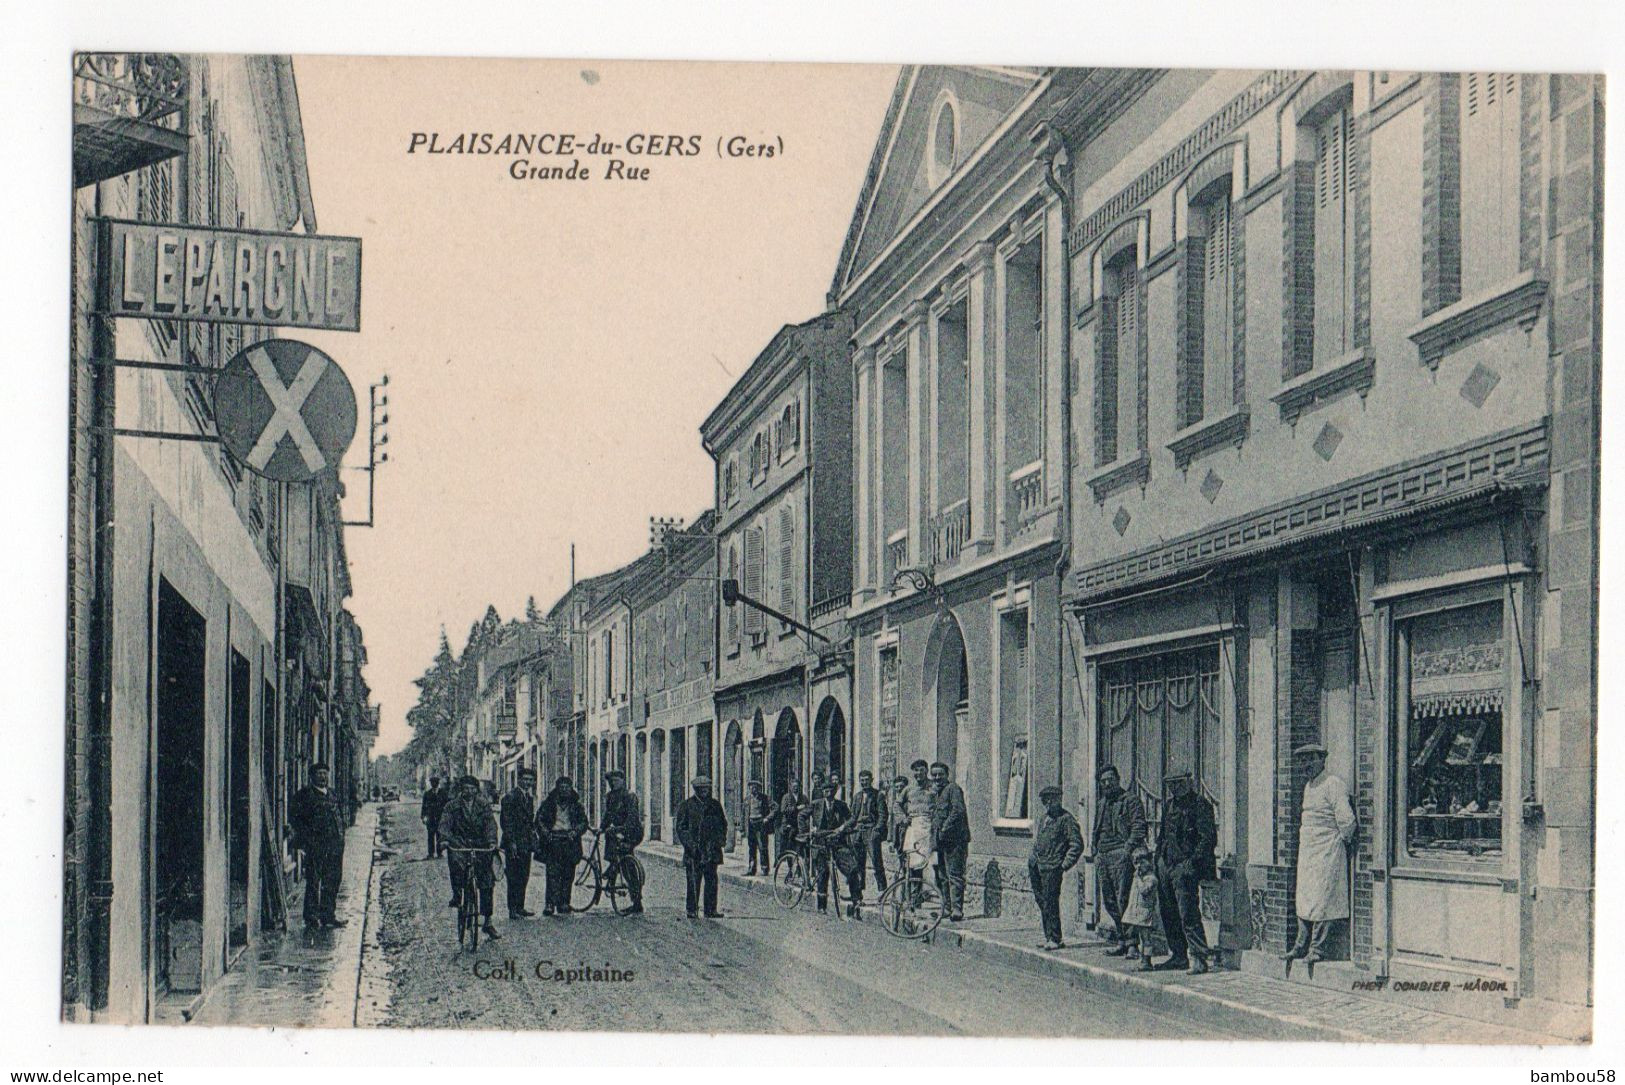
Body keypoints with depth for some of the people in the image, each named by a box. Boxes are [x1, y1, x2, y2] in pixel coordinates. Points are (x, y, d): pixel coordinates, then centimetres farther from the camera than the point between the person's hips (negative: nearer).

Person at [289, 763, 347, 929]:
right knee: (313, 881, -5)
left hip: (335, 844, 6)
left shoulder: (332, 794, 18)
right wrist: (309, 837, -13)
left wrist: (340, 837, 13)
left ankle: (328, 915, 17)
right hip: (315, 845, -6)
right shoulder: (304, 794, -2)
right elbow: (294, 817, -7)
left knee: (332, 881, 8)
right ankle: (311, 917, 0)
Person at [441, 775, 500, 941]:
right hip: (459, 844, -1)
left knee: (487, 882, -4)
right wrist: (446, 838, -31)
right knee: (456, 863, -35)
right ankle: (457, 895, -9)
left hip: (480, 846, 1)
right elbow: (444, 825, -10)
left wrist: (491, 840, -26)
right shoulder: (452, 805, 1)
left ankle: (487, 921, 5)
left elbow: (490, 823, -8)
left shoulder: (484, 804, 3)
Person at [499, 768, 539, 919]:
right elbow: (506, 821, -15)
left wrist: (534, 837, 14)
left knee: (524, 877, 11)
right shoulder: (510, 796, -11)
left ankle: (520, 907, 18)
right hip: (514, 844, -8)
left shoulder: (529, 797, 15)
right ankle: (513, 910, -3)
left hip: (526, 844, 8)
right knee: (514, 877, -6)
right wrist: (511, 842, -19)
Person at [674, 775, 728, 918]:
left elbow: (723, 824, 20)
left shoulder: (715, 805, 12)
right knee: (694, 881, -3)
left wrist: (719, 840, 4)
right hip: (693, 852, -3)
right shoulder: (687, 805, 1)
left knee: (711, 880, 3)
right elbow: (680, 827, -1)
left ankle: (711, 909, 8)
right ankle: (692, 910, 1)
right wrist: (690, 844, -11)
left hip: (711, 851, 3)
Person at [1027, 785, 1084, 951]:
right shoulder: (1043, 819, 19)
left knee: (1050, 904, -8)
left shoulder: (1066, 819, -6)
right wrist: (1031, 869, 21)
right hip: (1036, 866, 8)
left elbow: (1077, 845, -10)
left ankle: (1055, 940, -3)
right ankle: (1049, 938, 16)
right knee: (1042, 904, 9)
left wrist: (1065, 866, -14)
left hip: (1051, 868, -8)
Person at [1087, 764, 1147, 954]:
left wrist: (1128, 849, -19)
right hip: (1103, 856, 8)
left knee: (1123, 898, -11)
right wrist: (1095, 852, 17)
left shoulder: (1130, 800, -1)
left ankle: (1125, 940, -11)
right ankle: (1120, 936, 13)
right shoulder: (1101, 804, 22)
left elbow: (1138, 826, -10)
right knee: (1109, 900, 7)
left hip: (1121, 854, -8)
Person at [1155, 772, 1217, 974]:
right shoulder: (1168, 806, 17)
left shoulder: (1200, 805, -7)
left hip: (1185, 866, -8)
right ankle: (1180, 955, 18)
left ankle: (1198, 958, -13)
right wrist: (1158, 858, 18)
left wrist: (1193, 861, -18)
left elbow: (1207, 838, -12)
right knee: (1169, 914, 10)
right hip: (1165, 865, 8)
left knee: (1188, 913, -13)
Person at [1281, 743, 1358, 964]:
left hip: (1327, 850, -9)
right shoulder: (1309, 786, 17)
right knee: (1304, 899, 9)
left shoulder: (1333, 783, -12)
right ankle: (1301, 946, 14)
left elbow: (1346, 817, -17)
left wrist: (1344, 838, -4)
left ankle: (1317, 948, -4)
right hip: (1307, 850, 9)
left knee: (1322, 900, -7)